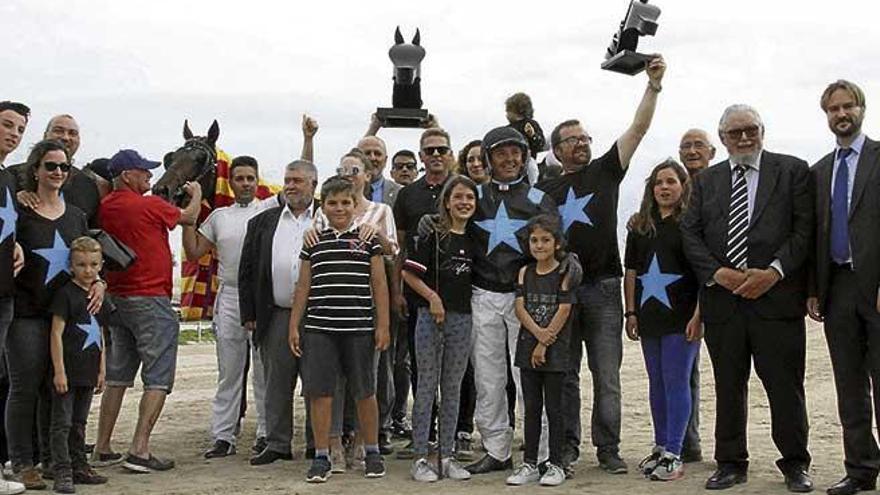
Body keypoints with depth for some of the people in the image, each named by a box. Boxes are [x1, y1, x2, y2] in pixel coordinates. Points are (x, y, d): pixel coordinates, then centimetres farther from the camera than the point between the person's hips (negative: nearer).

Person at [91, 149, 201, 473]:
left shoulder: (105, 208, 2)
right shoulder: (149, 206, -10)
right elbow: (188, 218, 4)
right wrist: (196, 194, 24)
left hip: (117, 299, 7)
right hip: (151, 300, -7)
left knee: (117, 378, 14)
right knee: (158, 379, -2)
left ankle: (102, 450, 17)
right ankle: (139, 451, -8)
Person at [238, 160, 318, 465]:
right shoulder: (262, 223, 11)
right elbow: (247, 271, 10)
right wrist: (249, 314, 4)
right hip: (276, 315, 2)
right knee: (277, 383, 7)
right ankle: (277, 443, 15)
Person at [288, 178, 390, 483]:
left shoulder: (368, 239, 4)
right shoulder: (313, 242, 10)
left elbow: (379, 284, 4)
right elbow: (303, 286, 13)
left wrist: (383, 325, -1)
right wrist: (294, 326, 9)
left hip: (359, 328, -1)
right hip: (318, 329, 2)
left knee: (364, 392, 7)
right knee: (319, 392, 1)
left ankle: (372, 453, 21)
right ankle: (321, 457, 11)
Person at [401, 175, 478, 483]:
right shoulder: (433, 235, -5)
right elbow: (409, 272, -7)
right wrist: (432, 297, -14)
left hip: (462, 319, 4)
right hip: (431, 316, -4)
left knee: (452, 389, 9)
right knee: (427, 386, 1)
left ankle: (447, 457, 17)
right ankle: (420, 457, 7)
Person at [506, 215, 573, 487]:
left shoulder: (564, 273, -4)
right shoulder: (525, 273, 8)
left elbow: (563, 311, -11)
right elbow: (520, 307, 0)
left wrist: (544, 344, -13)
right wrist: (538, 332, -16)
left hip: (554, 351, -4)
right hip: (528, 348, 4)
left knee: (553, 408, 1)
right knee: (531, 407, 9)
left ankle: (555, 465, 10)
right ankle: (530, 464, 16)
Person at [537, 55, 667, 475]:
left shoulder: (606, 170, 8)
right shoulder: (546, 190, 10)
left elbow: (639, 128, -2)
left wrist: (654, 84, -12)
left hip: (603, 287, -1)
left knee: (607, 376, 2)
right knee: (565, 374, 7)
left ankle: (608, 448, 9)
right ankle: (567, 445, 15)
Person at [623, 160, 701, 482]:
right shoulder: (639, 225, 11)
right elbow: (631, 271, 13)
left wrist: (698, 315, -14)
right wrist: (631, 312, 7)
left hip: (681, 317, -5)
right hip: (649, 317, 5)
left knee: (676, 383, -4)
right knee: (657, 384, 12)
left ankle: (674, 455, 0)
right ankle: (660, 447, 21)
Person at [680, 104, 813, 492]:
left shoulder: (792, 170, 5)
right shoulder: (706, 180, 13)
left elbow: (805, 227, -3)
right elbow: (690, 234, 6)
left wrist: (774, 271, -13)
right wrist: (718, 273, -8)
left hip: (776, 296, -2)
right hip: (722, 298, 3)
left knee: (785, 385, 2)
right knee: (728, 386, 9)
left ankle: (795, 463, 16)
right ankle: (730, 464, 19)